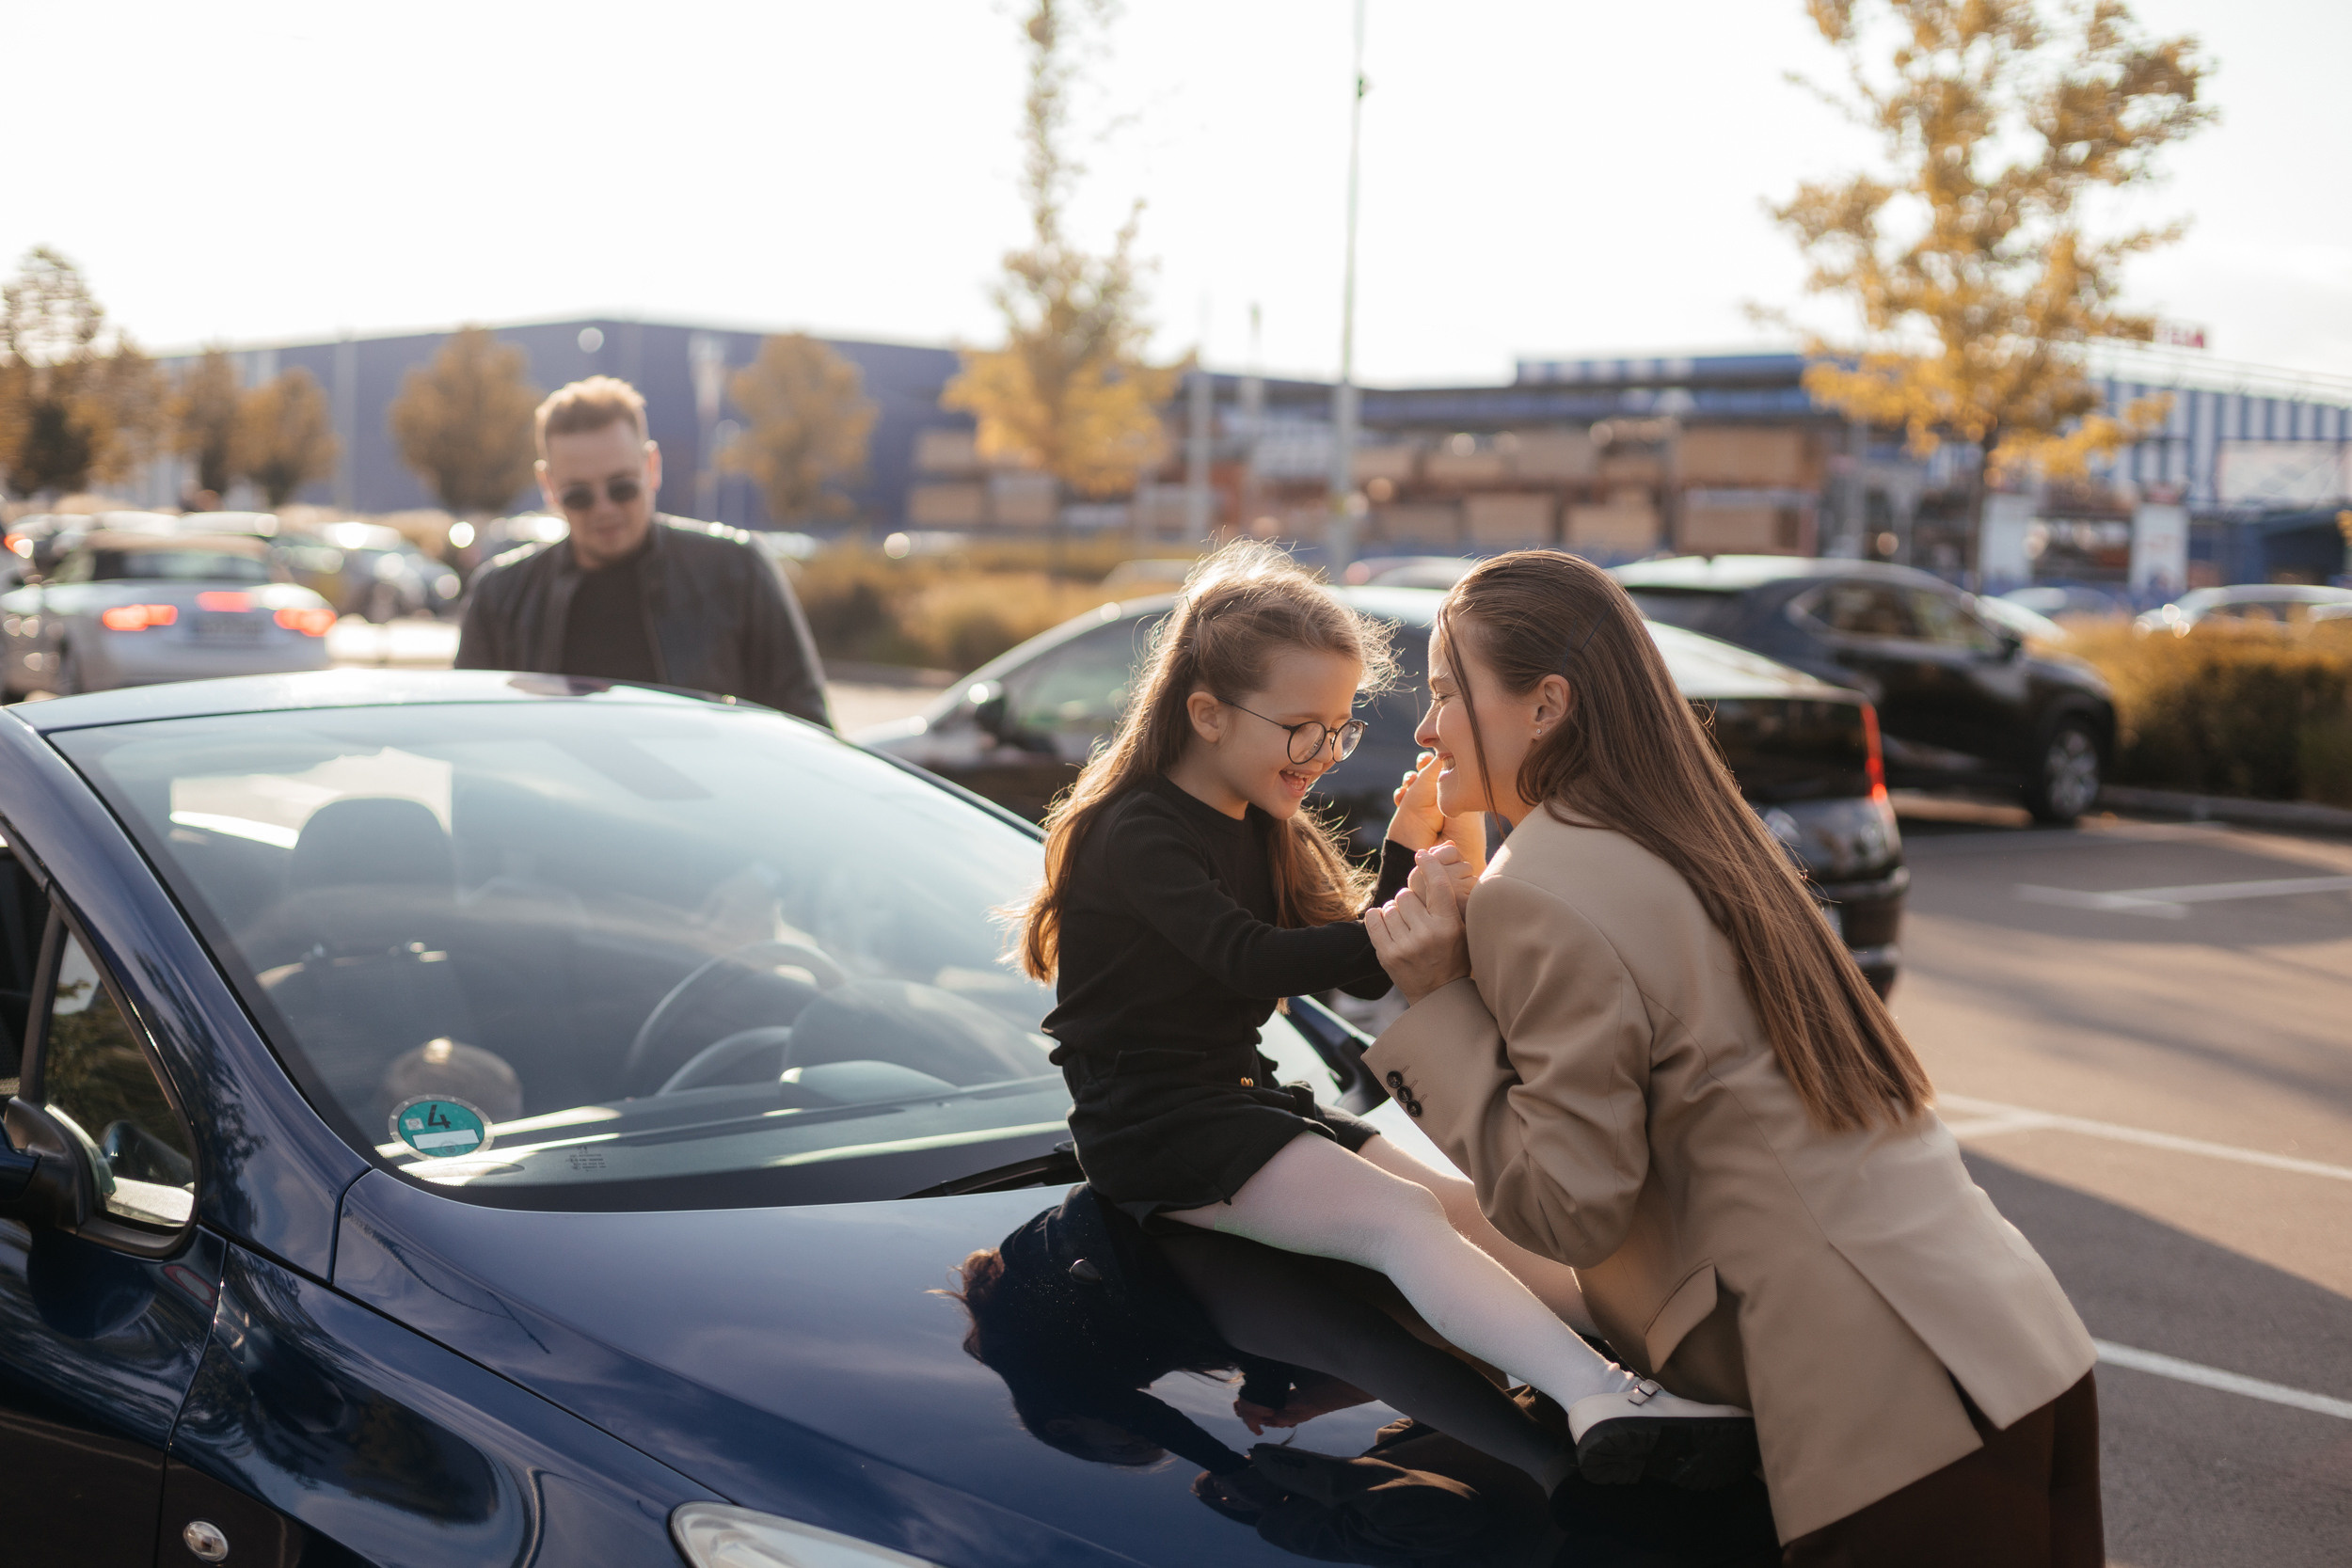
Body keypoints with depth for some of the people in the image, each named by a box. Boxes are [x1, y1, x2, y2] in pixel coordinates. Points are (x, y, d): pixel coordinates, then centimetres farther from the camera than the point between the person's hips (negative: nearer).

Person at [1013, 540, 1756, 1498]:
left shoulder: (1262, 829, 13)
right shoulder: (1137, 832, -16)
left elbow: (1360, 973, 8)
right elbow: (1251, 961, -33)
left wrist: (1410, 853, -7)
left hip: (1241, 1098, 9)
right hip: (1153, 1128, -9)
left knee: (1465, 1213, -8)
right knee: (1402, 1216, -28)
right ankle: (1600, 1399, -46)